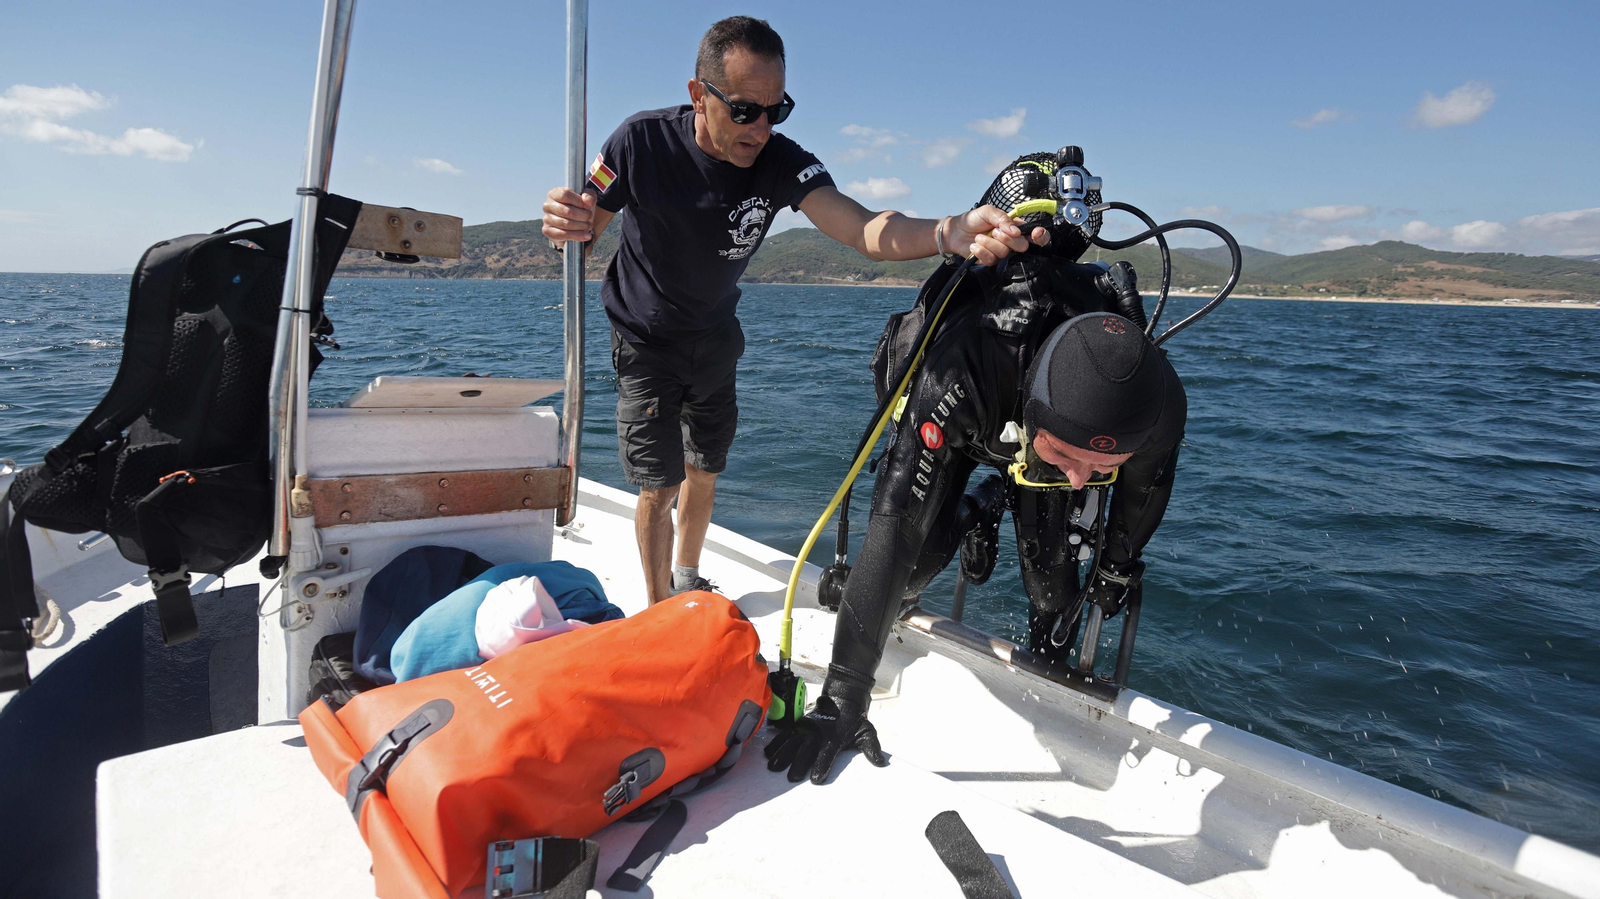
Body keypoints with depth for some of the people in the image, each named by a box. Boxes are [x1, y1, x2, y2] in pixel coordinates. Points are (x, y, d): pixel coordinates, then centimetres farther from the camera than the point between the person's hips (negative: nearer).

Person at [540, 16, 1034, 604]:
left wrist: (949, 232, -56)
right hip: (646, 341, -3)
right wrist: (565, 221, -40)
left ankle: (687, 583, 41)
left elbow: (862, 228, -36)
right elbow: (587, 227, -13)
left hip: (715, 337, 4)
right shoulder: (643, 142, -24)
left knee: (704, 472, 16)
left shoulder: (781, 163, -21)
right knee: (658, 486, -7)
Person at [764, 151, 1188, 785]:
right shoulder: (959, 377, -51)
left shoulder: (1161, 404, -38)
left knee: (1050, 570, -9)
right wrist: (843, 697, -48)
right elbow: (893, 533, -49)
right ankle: (977, 512, 20)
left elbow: (1145, 486, -13)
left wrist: (1119, 564, 6)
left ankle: (1055, 668, 23)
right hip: (967, 422, -1)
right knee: (919, 549, -15)